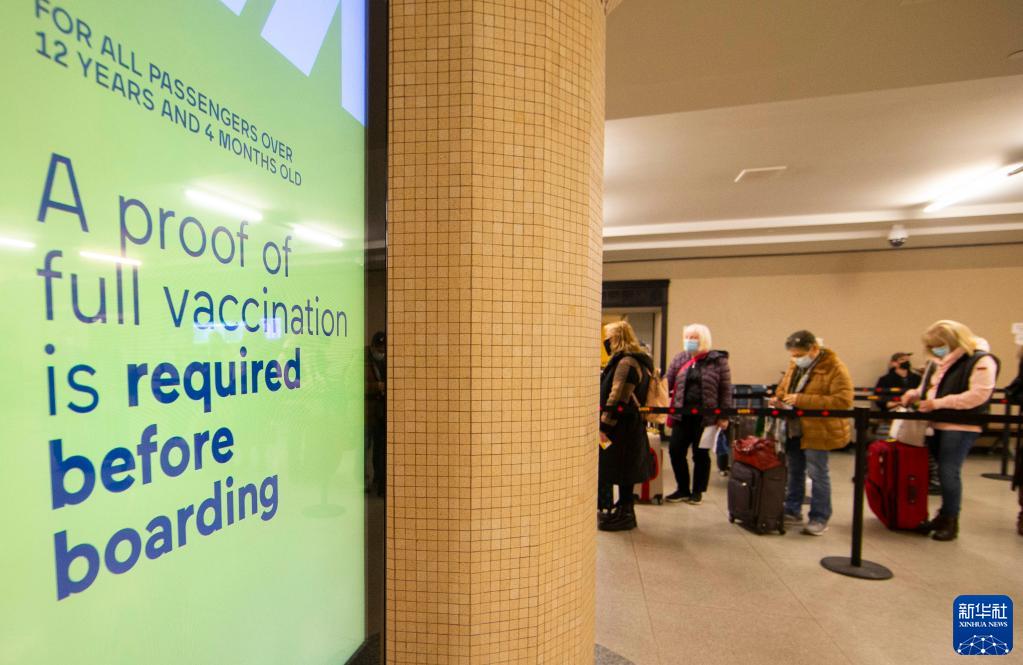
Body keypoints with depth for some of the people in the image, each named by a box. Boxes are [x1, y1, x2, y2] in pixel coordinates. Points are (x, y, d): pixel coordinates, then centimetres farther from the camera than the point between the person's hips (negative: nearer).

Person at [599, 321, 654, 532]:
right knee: (623, 474, 17)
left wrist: (604, 427, -20)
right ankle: (624, 512, 28)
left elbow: (617, 399, -22)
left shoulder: (626, 362, -18)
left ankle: (625, 516, 13)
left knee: (622, 473, 1)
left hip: (623, 428, -10)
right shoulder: (633, 361, 16)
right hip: (628, 427, 10)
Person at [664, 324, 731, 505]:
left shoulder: (718, 360, -3)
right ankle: (683, 490, 23)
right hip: (682, 415, 3)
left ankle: (697, 491, 26)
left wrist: (724, 416, -7)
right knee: (675, 451, 4)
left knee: (701, 454, 9)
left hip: (706, 416, -3)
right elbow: (667, 383, 5)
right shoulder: (679, 359, 6)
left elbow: (725, 390, -3)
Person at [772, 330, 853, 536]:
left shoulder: (835, 368, -16)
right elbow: (783, 386, 20)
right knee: (794, 472, 16)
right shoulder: (795, 365, 6)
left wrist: (802, 400, -28)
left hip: (818, 431, -7)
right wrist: (779, 398, -3)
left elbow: (843, 400, -24)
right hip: (794, 430, 7)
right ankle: (792, 512, 29)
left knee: (817, 475, 3)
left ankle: (819, 519, 18)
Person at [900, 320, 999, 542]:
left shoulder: (981, 360, -9)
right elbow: (928, 387, 24)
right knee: (941, 472, 11)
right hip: (935, 424, 7)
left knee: (949, 472, -4)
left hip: (960, 426, -7)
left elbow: (978, 395, -18)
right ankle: (943, 516, 22)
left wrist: (939, 403, -21)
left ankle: (951, 521, 10)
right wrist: (915, 394, 4)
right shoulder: (938, 362, 14)